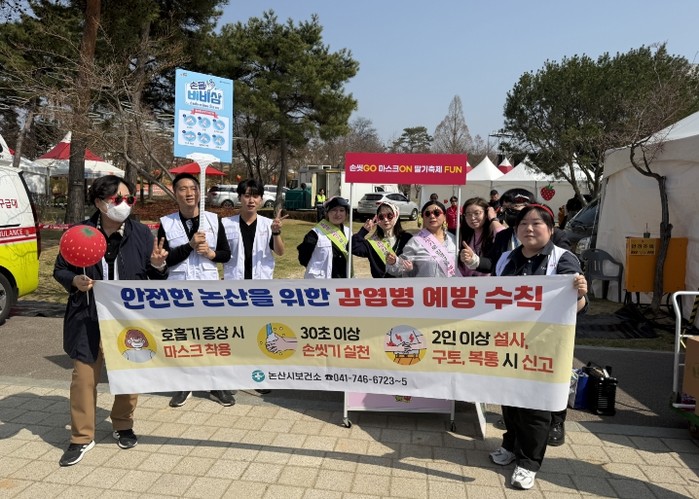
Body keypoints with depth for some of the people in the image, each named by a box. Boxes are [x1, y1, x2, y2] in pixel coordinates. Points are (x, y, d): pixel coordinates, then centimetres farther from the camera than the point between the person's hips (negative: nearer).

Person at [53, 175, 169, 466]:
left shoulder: (141, 233, -3)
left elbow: (156, 277, 2)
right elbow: (59, 270, 6)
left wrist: (158, 265, -20)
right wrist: (74, 281, -15)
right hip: (89, 319, 0)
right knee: (84, 377, 5)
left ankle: (123, 426, 34)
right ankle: (82, 437, 24)